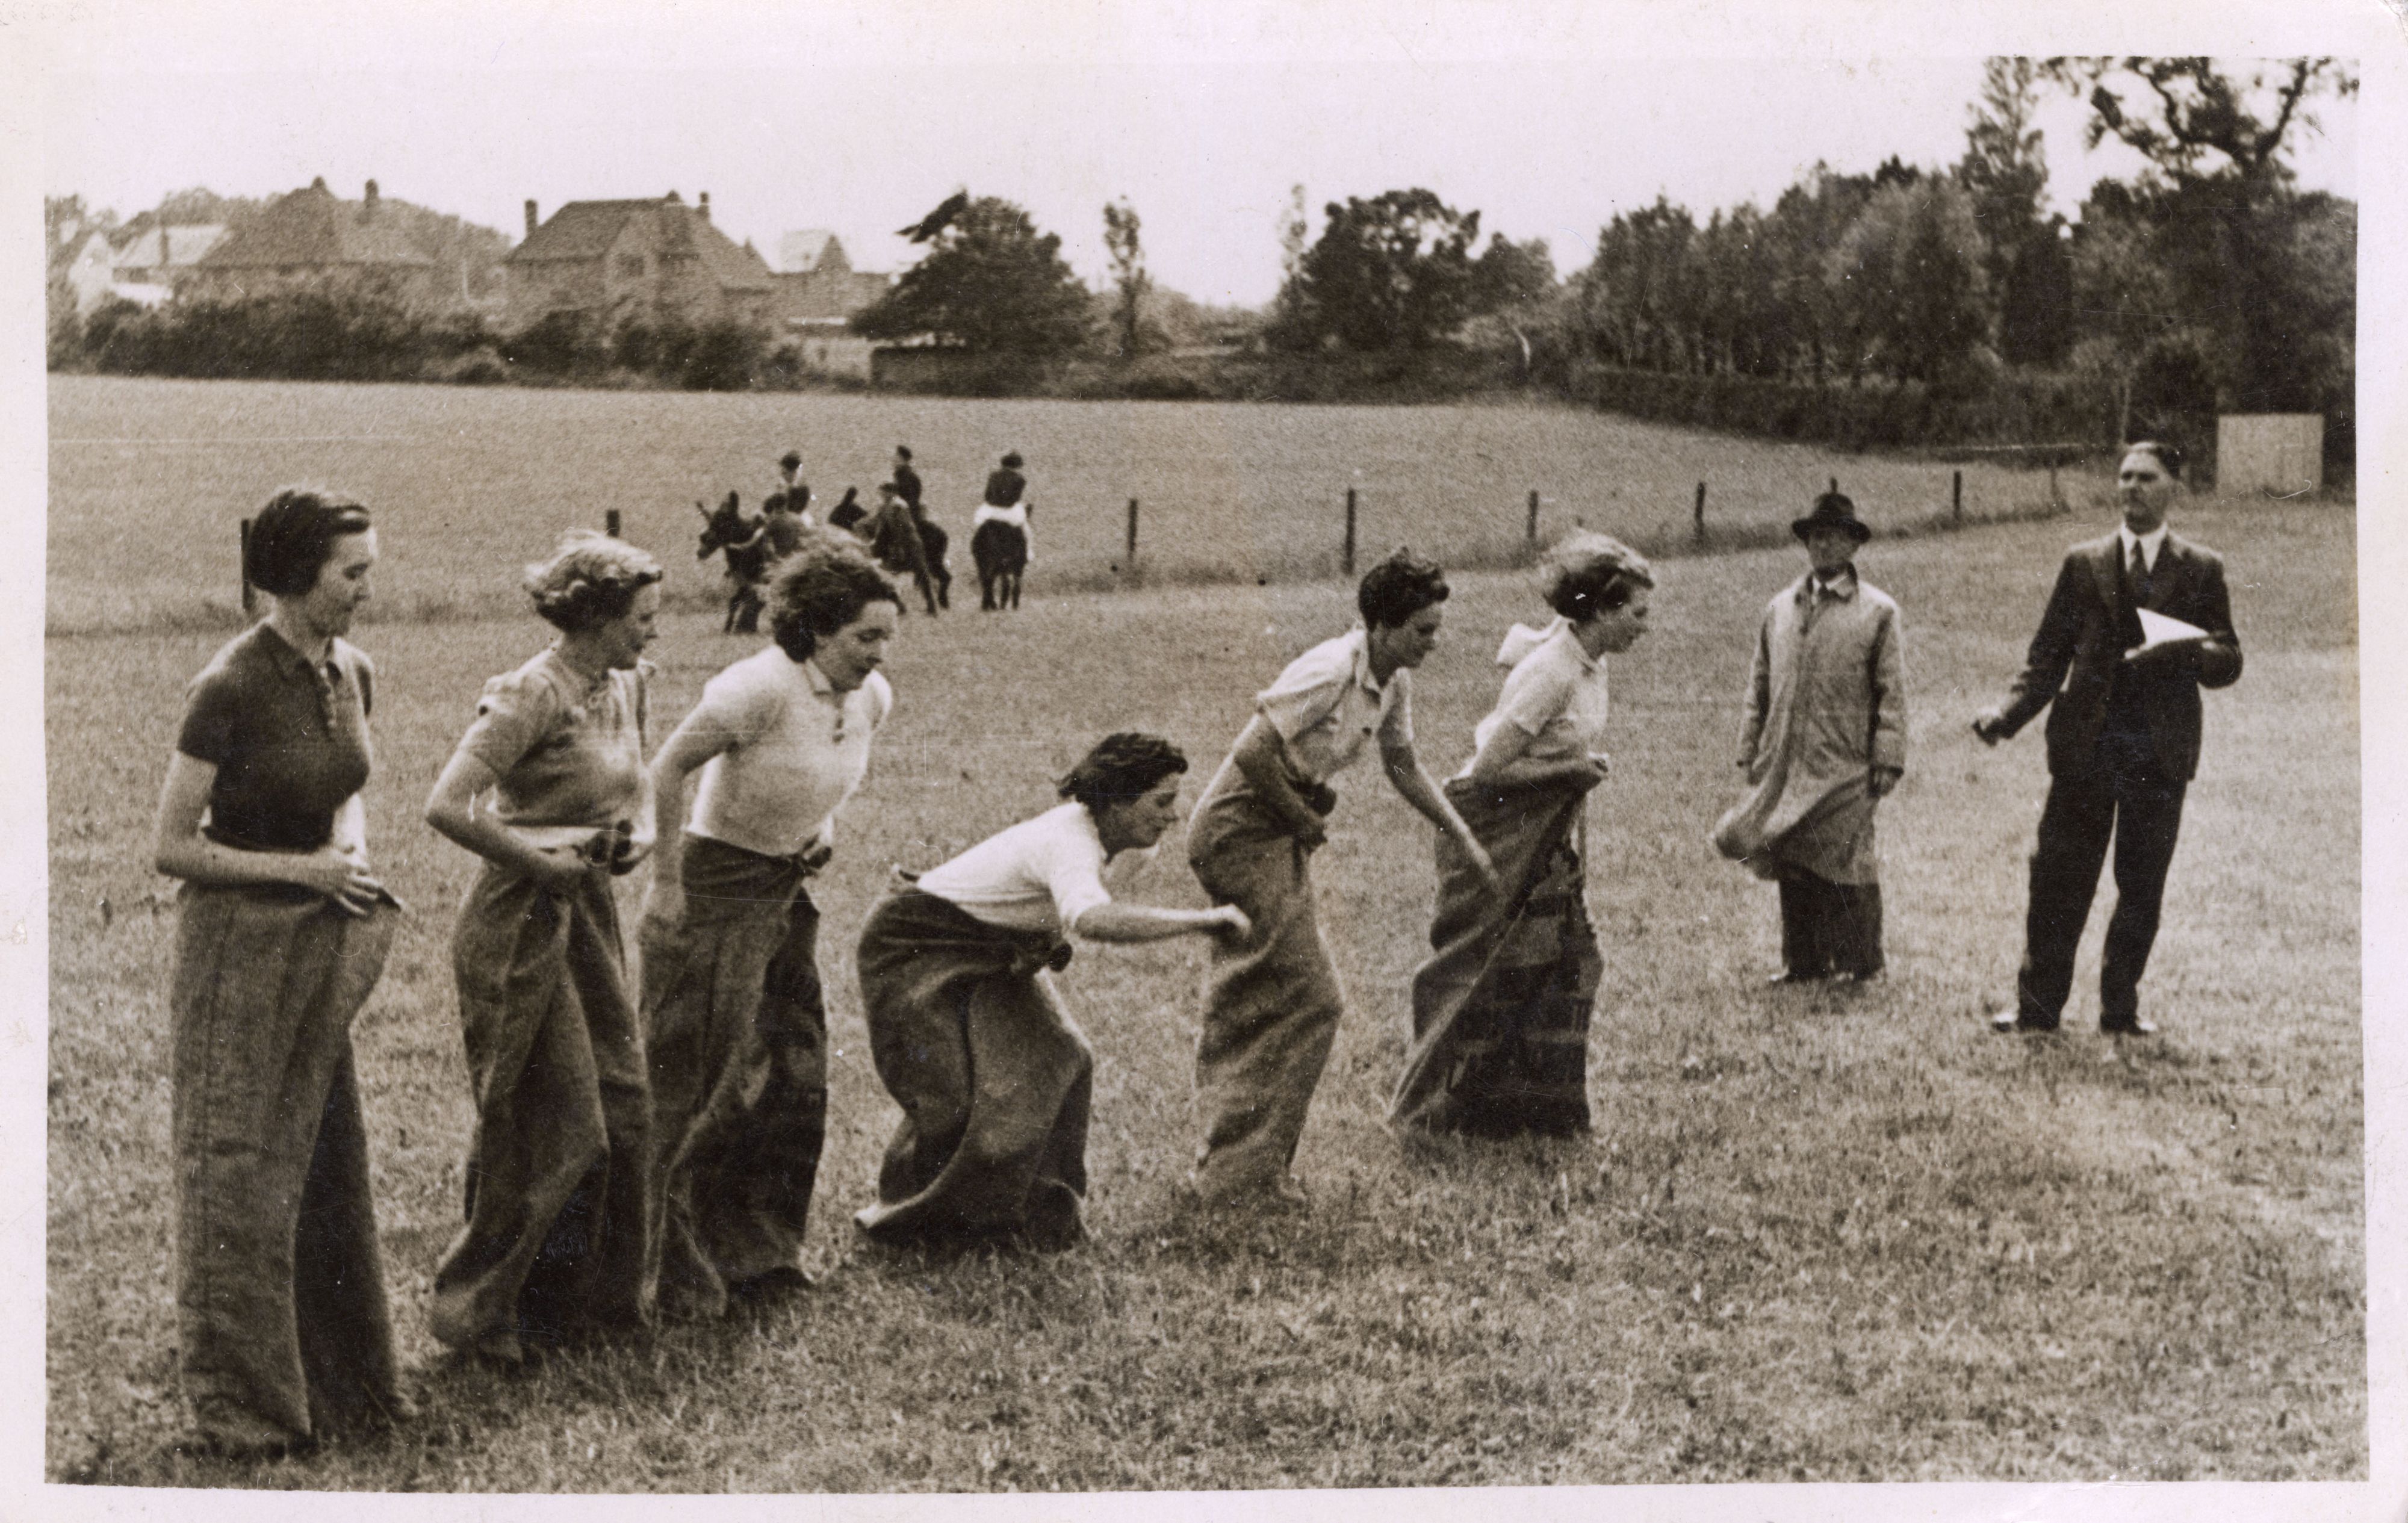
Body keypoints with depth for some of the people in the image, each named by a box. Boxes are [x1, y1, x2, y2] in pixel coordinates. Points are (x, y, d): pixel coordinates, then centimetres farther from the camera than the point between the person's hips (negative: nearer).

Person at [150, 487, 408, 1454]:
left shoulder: (353, 675, 3)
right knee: (240, 1173, 1)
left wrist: (356, 853, 1)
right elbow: (173, 848, -15)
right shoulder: (230, 688, -18)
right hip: (241, 943, -7)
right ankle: (240, 1404, 12)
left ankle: (337, 1380, 25)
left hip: (323, 947, 7)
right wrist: (306, 870, -17)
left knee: (327, 1162, 13)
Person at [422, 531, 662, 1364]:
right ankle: (485, 1311, 12)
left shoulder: (623, 688, 8)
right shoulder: (533, 694, -19)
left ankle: (602, 1293, 24)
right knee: (552, 1125, -3)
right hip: (521, 922, -8)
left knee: (622, 1107, 10)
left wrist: (638, 831, 2)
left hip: (588, 916, 8)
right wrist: (539, 862, -19)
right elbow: (447, 807, -26)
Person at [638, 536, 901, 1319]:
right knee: (699, 1084, -1)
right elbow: (667, 770, -18)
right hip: (717, 888, -8)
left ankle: (759, 1251, 25)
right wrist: (666, 883, -15)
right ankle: (677, 1275, 9)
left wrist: (825, 824, 2)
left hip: (789, 889, 8)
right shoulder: (760, 689, -25)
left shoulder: (871, 698, -1)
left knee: (795, 1077, 11)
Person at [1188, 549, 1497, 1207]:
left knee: (1249, 1006, 15)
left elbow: (1403, 765, 20)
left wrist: (1466, 840, 18)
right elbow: (1253, 753, -26)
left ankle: (1225, 1165, 26)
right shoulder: (1332, 672, -24)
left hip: (1277, 836, 9)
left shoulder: (1395, 682, 4)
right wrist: (1304, 819, -13)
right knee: (1312, 1002, -9)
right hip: (1240, 828, -9)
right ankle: (1247, 1171, -3)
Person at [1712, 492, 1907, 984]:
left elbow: (1891, 693, -2)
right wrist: (1751, 751, 11)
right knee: (1793, 869, 7)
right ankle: (1803, 962, 16)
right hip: (1784, 763, 4)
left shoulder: (1877, 611, 1)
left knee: (1846, 869, -3)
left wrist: (1888, 760, -8)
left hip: (1844, 766, -4)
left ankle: (1860, 961, 9)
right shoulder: (1780, 609, 14)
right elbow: (1759, 686, 17)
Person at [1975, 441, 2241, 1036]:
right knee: (2059, 879, 0)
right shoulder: (2083, 564, 10)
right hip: (2085, 743, 1)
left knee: (2142, 886, 4)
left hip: (2160, 748, 0)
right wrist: (2008, 713, -7)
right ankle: (2037, 1005, 8)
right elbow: (2048, 656, 8)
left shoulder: (2201, 570, 8)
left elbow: (2228, 663, 5)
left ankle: (2121, 1009, 15)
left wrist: (2184, 651, -17)